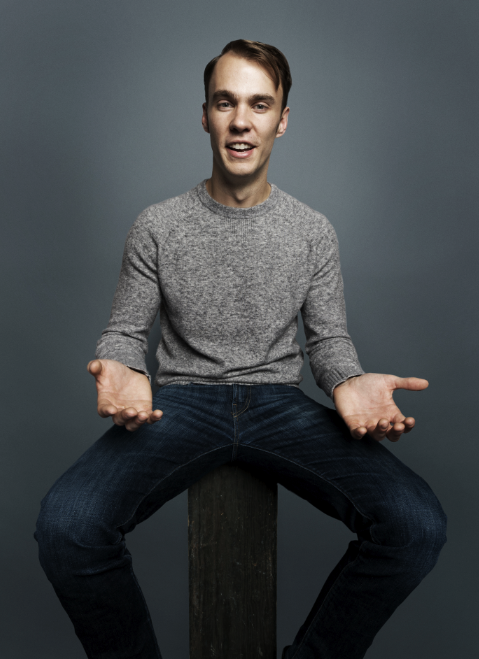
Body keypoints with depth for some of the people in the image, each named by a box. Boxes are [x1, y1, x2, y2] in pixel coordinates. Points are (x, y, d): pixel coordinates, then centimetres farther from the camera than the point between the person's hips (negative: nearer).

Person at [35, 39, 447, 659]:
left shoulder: (313, 230, 7)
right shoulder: (157, 226, 3)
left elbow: (329, 339, 9)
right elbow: (125, 331, 5)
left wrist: (351, 382, -15)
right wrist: (120, 370, -19)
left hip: (280, 401, 2)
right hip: (183, 400, -1)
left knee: (417, 524, -23)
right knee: (65, 524, -30)